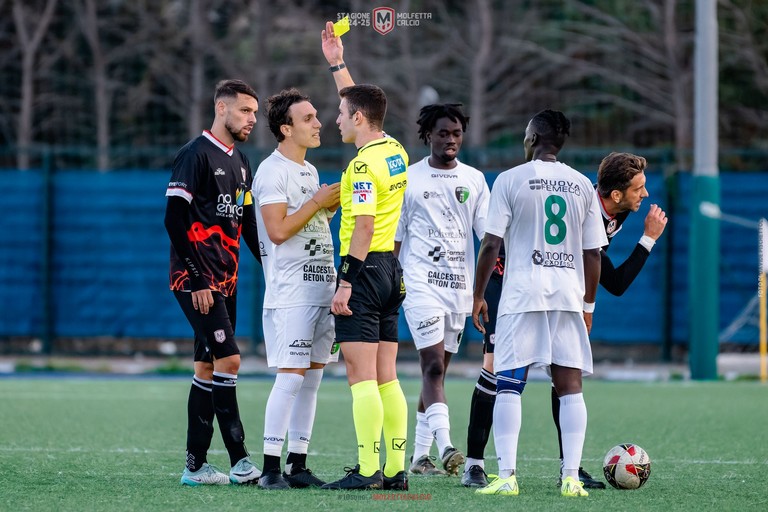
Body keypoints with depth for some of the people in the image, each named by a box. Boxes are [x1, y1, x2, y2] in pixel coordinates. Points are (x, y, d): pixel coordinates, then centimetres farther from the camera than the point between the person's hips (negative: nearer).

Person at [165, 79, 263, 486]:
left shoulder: (240, 163, 17)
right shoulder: (196, 155, -10)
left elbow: (248, 225, 22)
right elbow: (174, 220, -15)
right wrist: (197, 281, -18)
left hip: (225, 281, 9)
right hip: (196, 280, -9)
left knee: (208, 367, 8)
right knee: (228, 359, -15)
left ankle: (196, 465, 10)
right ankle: (239, 460, -14)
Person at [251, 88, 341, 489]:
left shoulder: (310, 171, 17)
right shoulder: (272, 171, -10)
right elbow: (278, 230, -18)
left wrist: (331, 208, 8)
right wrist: (317, 202, -13)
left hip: (322, 287, 9)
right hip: (290, 291, -9)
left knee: (312, 377, 7)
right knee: (291, 376, -12)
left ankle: (298, 465, 10)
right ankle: (271, 467, -9)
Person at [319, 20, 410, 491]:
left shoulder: (364, 165, -14)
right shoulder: (395, 151, 11)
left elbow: (364, 227, -20)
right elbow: (362, 102, 28)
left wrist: (345, 282, -20)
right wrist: (338, 64, 33)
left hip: (365, 269, -9)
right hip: (393, 270, 9)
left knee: (361, 376, -8)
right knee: (386, 377, 9)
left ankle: (368, 471, -12)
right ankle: (396, 470, 8)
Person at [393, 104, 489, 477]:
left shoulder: (474, 179, 9)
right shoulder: (409, 179, 2)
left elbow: (488, 233, 4)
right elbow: (393, 238, 4)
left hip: (460, 286, 4)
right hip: (421, 282, -4)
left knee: (437, 369, 8)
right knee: (433, 365, -16)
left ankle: (419, 455, 14)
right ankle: (445, 447, -27)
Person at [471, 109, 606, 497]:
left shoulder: (511, 180, -2)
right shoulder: (582, 185, 8)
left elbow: (491, 244, -5)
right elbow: (593, 253, 8)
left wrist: (478, 296, 5)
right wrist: (588, 304, 18)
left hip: (521, 294, -3)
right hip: (569, 296, 3)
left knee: (508, 385, 0)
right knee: (570, 385, 4)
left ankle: (506, 476, -8)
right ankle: (571, 477, -2)